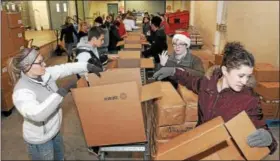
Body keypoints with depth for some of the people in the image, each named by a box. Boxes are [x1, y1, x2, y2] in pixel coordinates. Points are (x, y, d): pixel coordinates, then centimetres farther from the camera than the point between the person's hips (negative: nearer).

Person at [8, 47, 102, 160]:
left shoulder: (45, 74, -10)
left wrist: (89, 67, -11)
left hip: (54, 130, 8)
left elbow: (65, 68, -4)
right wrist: (62, 91, -46)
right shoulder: (21, 92, -33)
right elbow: (37, 114, -47)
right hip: (40, 140, -7)